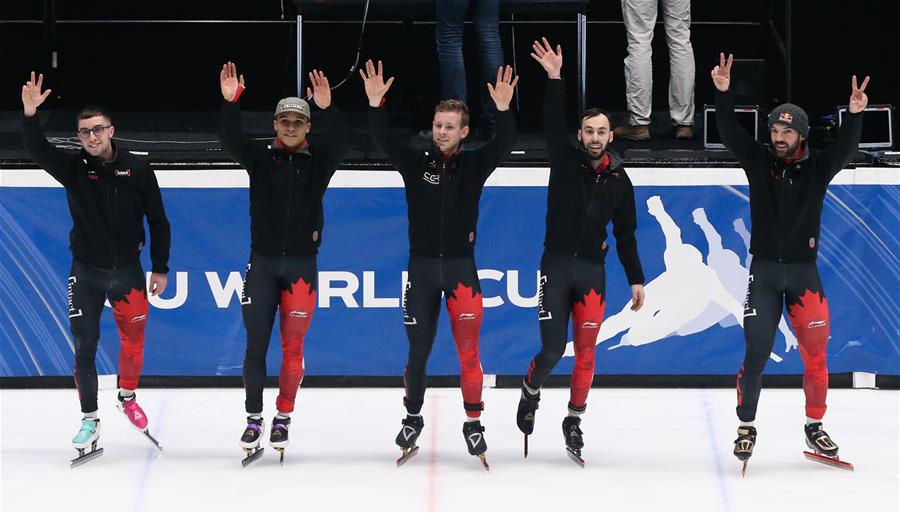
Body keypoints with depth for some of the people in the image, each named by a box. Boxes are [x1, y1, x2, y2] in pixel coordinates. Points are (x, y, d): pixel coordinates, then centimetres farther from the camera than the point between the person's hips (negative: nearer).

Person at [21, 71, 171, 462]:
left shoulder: (137, 171, -4)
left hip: (127, 269, 0)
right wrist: (30, 115, -39)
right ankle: (90, 419, 9)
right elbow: (39, 151, -21)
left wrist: (160, 268, 1)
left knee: (133, 338, 8)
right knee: (84, 346, 1)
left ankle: (127, 396, 33)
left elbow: (158, 221, 1)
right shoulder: (73, 169, -3)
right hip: (86, 272, 0)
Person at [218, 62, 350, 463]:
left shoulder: (319, 160, 2)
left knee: (293, 347, 2)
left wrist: (327, 109, -34)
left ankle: (283, 418, 14)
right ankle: (254, 419, 12)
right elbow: (230, 140, -14)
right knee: (256, 345, 4)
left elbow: (341, 141, -16)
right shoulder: (260, 158, 2)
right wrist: (230, 103, -31)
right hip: (262, 262, 0)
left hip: (301, 264, 0)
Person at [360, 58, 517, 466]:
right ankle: (413, 418, 25)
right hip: (421, 267, 1)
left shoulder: (474, 165, 1)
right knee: (418, 351, 9)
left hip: (461, 267, -1)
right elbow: (383, 140, -12)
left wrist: (503, 109, -32)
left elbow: (504, 144, -15)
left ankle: (473, 423, 1)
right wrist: (375, 103, -28)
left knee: (468, 349, -7)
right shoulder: (415, 163, 1)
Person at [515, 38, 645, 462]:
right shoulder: (565, 161, 1)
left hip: (592, 271, 2)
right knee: (552, 349, -5)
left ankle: (574, 420, 10)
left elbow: (626, 234, 10)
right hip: (557, 265, -2)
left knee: (585, 352, -1)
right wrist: (554, 79, -27)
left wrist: (636, 280, 7)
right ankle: (530, 394, 24)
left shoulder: (619, 180, 6)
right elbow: (553, 124, -15)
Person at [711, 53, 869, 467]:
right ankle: (746, 427, 7)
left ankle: (815, 425, 14)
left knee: (815, 351, 0)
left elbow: (845, 149, -17)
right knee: (756, 352, -4)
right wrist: (723, 93, -25)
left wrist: (855, 115, -36)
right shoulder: (758, 162, 1)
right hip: (764, 270, 0)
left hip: (804, 272, 0)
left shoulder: (817, 168, -1)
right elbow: (730, 133, -10)